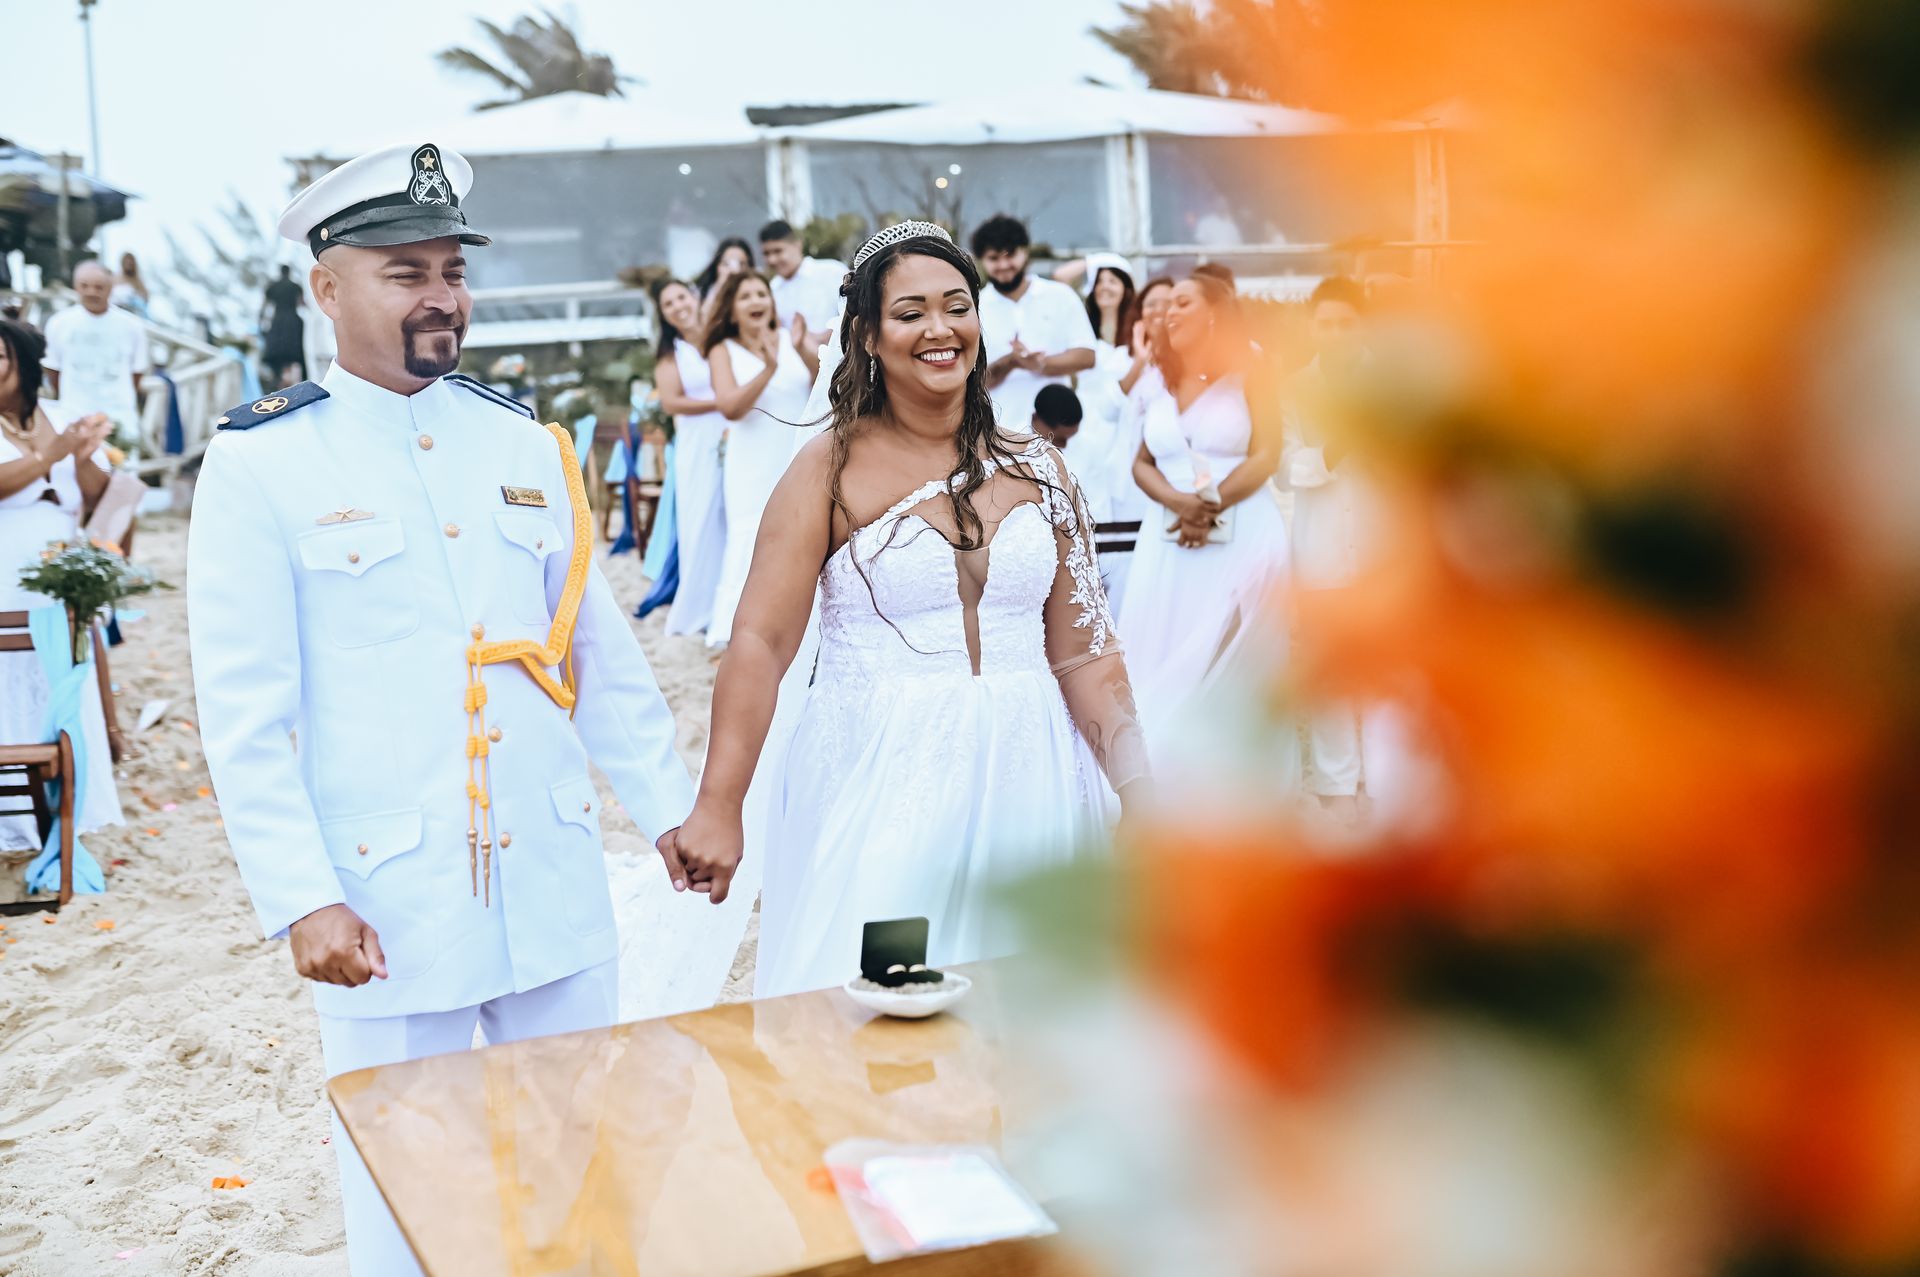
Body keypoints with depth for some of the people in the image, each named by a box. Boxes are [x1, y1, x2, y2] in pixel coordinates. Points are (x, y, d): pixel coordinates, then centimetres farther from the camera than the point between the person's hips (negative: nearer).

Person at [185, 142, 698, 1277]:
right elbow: (243, 716, -8)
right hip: (385, 910, -4)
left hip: (557, 888, 4)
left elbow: (603, 654, 14)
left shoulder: (527, 445, 8)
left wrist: (673, 808, 13)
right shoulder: (262, 464, -5)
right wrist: (302, 901, -13)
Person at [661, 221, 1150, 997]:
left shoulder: (1034, 469, 9)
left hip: (1023, 782, 4)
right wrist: (719, 806, -20)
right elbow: (761, 642, -10)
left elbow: (1084, 652, 9)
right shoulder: (832, 467, -2)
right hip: (878, 787, -3)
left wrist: (1138, 786, -2)